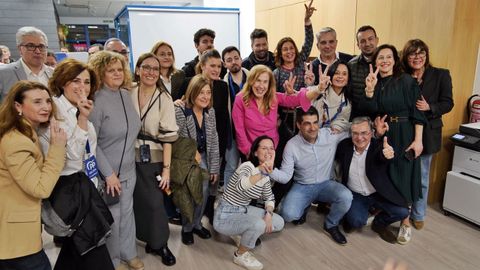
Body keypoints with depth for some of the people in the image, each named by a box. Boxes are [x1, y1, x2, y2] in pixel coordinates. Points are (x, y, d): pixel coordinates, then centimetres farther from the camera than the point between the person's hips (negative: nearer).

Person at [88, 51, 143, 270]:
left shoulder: (126, 95, 3)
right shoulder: (95, 101, -17)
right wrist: (108, 173, -18)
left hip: (129, 169, 6)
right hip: (108, 171, -6)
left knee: (127, 213, 18)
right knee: (112, 217, 9)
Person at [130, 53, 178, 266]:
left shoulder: (164, 98, -8)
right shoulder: (128, 94, 0)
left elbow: (168, 135, -10)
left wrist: (166, 167, -13)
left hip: (154, 158, -2)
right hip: (131, 157, 3)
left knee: (155, 202, 0)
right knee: (139, 201, 11)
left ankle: (161, 244, 19)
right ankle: (150, 239, 31)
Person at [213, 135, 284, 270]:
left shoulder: (265, 175, 1)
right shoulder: (248, 166, -25)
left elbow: (270, 198, 13)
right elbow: (240, 187, -47)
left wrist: (269, 213, -6)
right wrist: (261, 172, -62)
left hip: (244, 210, 8)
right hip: (225, 216, -8)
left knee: (279, 223, 1)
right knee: (259, 224, -31)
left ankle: (248, 234, 19)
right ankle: (240, 254, -3)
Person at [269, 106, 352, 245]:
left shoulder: (331, 134, -12)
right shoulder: (291, 145, -14)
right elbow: (286, 176, -12)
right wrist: (271, 170, -33)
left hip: (326, 184, 1)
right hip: (302, 187, -1)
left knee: (346, 197, -30)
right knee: (287, 214, -25)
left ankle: (330, 226, 2)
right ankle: (304, 207, 15)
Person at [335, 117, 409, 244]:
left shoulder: (379, 146, -18)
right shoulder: (344, 145, -10)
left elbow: (384, 154, -45)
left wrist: (387, 154, -66)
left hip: (379, 194, 1)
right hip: (355, 195, 0)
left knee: (402, 212, -17)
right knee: (357, 222, -24)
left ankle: (379, 223, 15)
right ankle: (350, 218, 15)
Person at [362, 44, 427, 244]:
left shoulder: (406, 81, -5)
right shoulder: (373, 81, 6)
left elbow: (417, 112, -8)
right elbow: (371, 110, -8)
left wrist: (418, 140, -14)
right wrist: (369, 88, -23)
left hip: (403, 135, -4)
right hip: (380, 134, 4)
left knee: (402, 176, 0)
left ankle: (405, 223, 13)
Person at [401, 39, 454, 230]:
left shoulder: (441, 75, -3)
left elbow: (448, 104, -4)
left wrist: (429, 107, -20)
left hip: (426, 133, -1)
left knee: (421, 177, 11)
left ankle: (418, 215, 29)